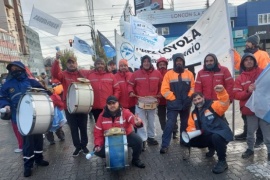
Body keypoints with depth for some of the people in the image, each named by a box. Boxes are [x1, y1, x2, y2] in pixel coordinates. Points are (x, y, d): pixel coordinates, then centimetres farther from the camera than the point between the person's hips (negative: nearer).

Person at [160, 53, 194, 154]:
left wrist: (189, 98, -6)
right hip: (173, 104, -4)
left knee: (185, 123, 16)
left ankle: (184, 141, 34)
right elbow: (164, 90, -8)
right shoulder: (169, 74, -3)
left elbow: (193, 87, 7)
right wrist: (174, 98, -12)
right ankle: (165, 145, -2)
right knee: (170, 124, -9)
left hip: (186, 104, 4)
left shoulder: (189, 74, 7)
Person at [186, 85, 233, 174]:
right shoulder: (193, 113, 12)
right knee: (190, 141, -1)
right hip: (207, 137, 7)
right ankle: (212, 147, 21)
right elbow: (191, 126, 15)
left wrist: (222, 92, -43)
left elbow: (224, 104, -26)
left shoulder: (213, 105, -6)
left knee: (216, 137, -41)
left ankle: (222, 162, -14)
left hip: (220, 134, -7)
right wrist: (191, 132, -8)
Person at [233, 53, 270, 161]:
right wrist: (248, 91, -18)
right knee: (250, 132, 12)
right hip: (250, 109, 1)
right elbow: (236, 95, -3)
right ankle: (250, 149, 30)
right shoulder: (240, 78, 4)